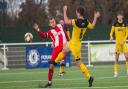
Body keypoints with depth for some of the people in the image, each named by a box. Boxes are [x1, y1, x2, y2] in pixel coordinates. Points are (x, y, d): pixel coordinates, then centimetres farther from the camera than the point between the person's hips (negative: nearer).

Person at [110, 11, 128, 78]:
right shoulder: (115, 24, -1)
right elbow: (112, 32, 5)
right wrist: (111, 36, -17)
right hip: (117, 42, -1)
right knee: (117, 57, 0)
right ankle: (115, 72, 5)